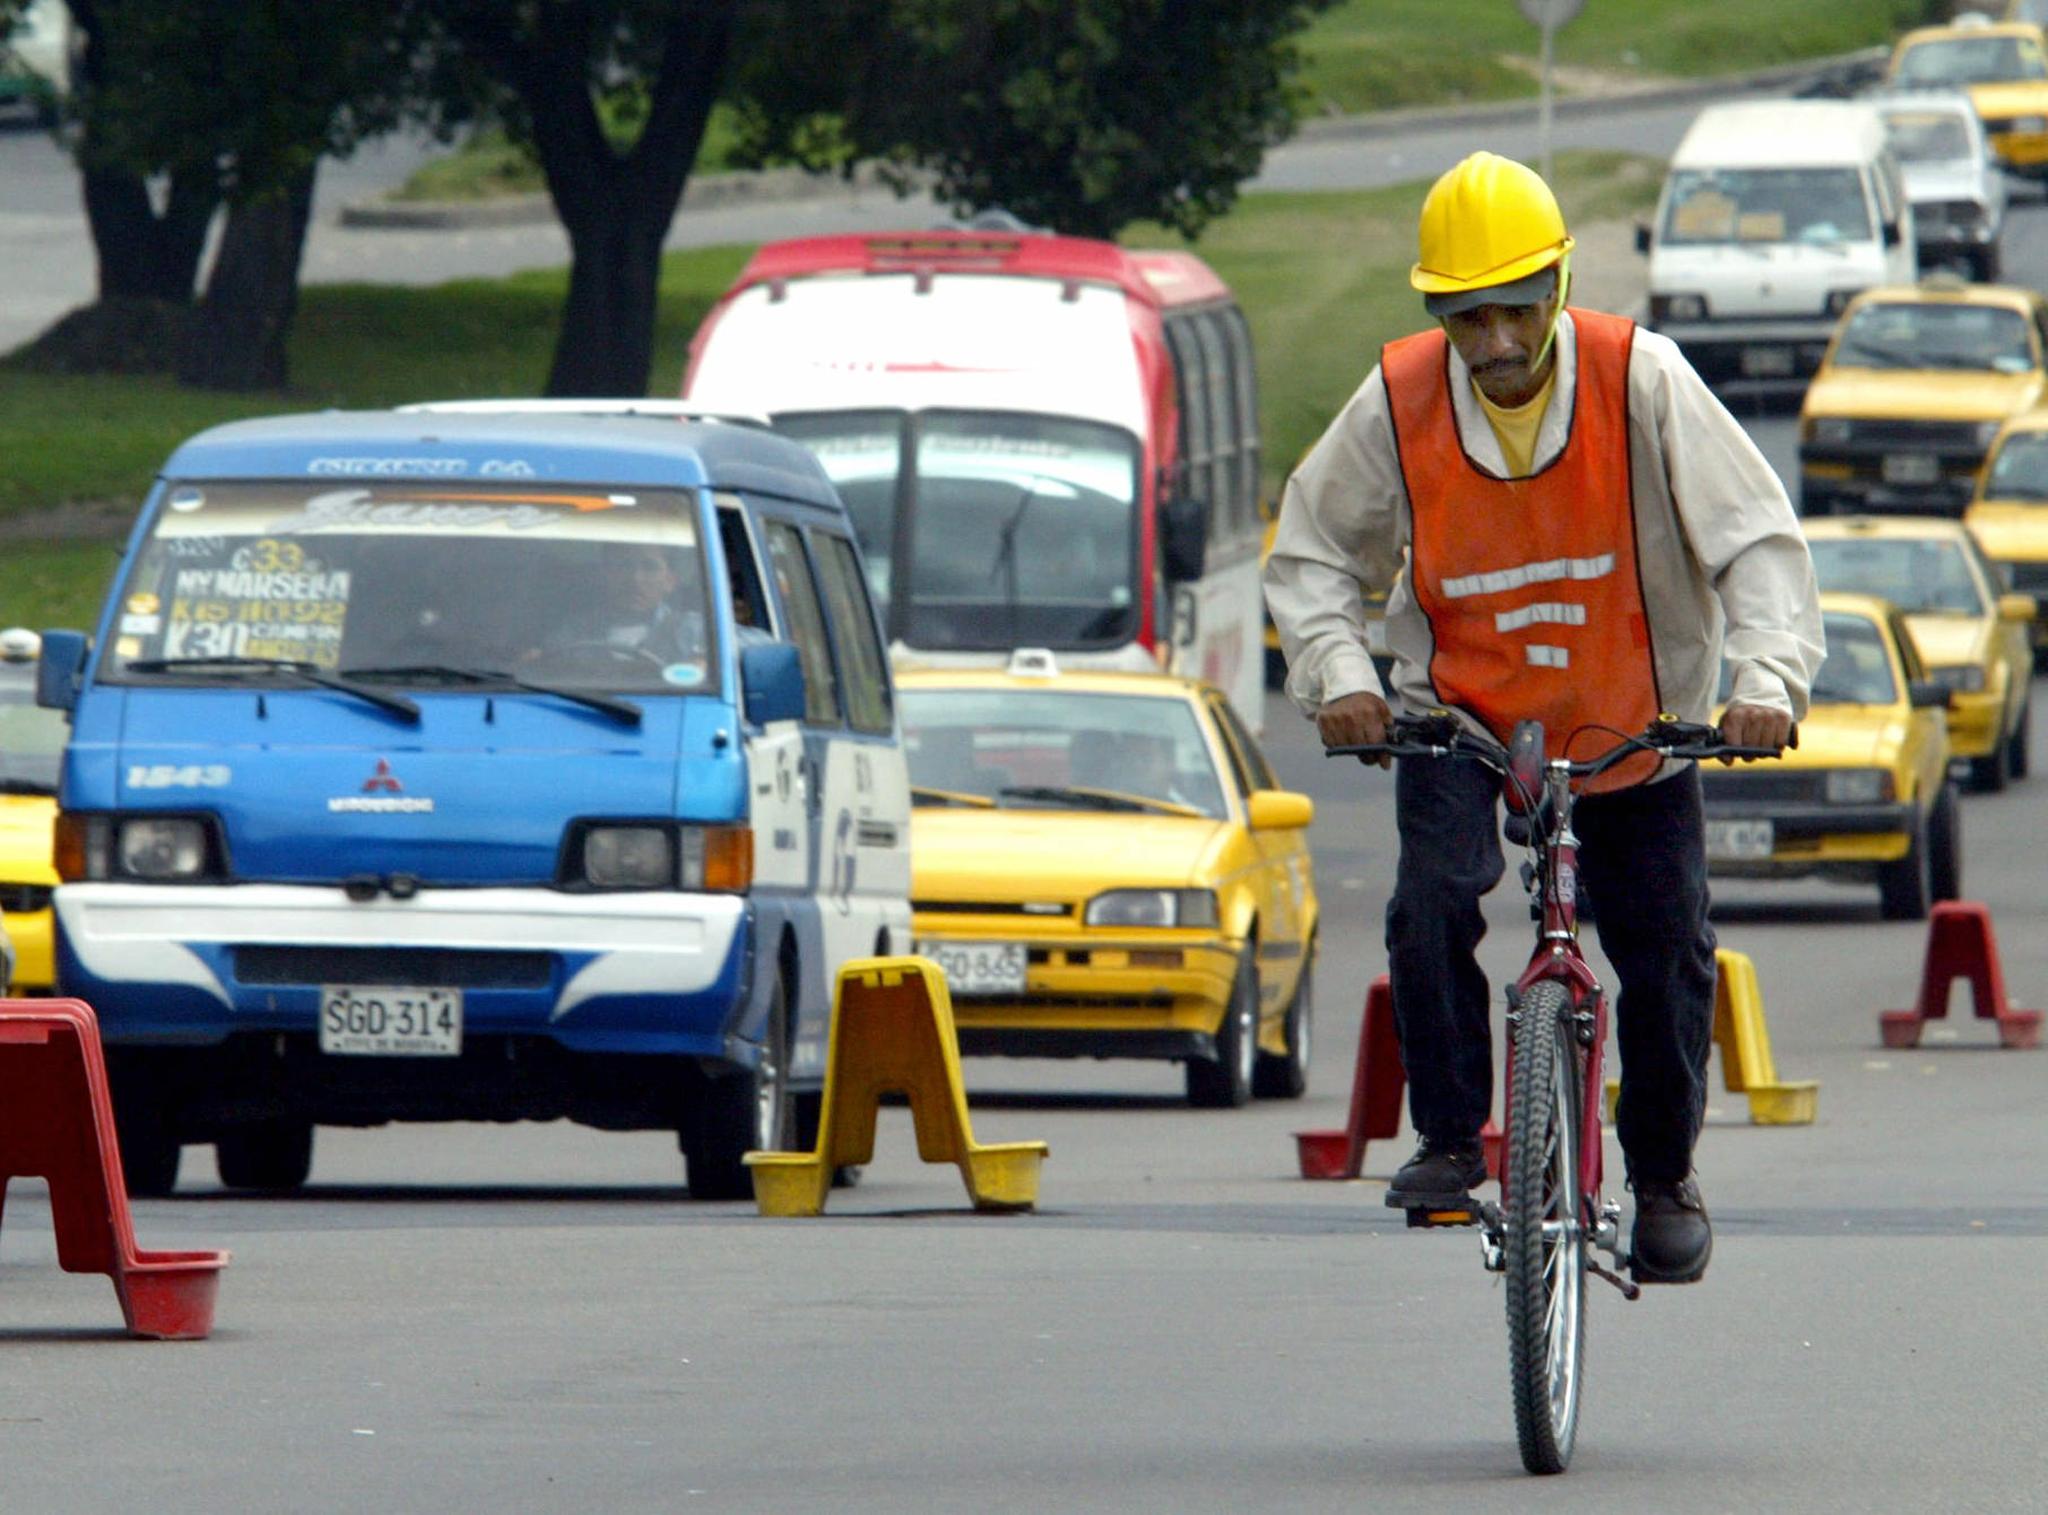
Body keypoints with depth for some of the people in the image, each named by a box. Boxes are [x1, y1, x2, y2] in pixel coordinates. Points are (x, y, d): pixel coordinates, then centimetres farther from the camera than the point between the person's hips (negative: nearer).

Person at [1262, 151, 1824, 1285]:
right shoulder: (1399, 401, -14)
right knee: (1432, 902, -24)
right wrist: (1336, 674, -18)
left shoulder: (1638, 381, -18)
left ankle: (1664, 1175, 21)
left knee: (1666, 952, -2)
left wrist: (1769, 680, -31)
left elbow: (1754, 536, -17)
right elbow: (1312, 553, -1)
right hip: (1458, 709, 0)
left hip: (1631, 718, 0)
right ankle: (1450, 1139, -7)